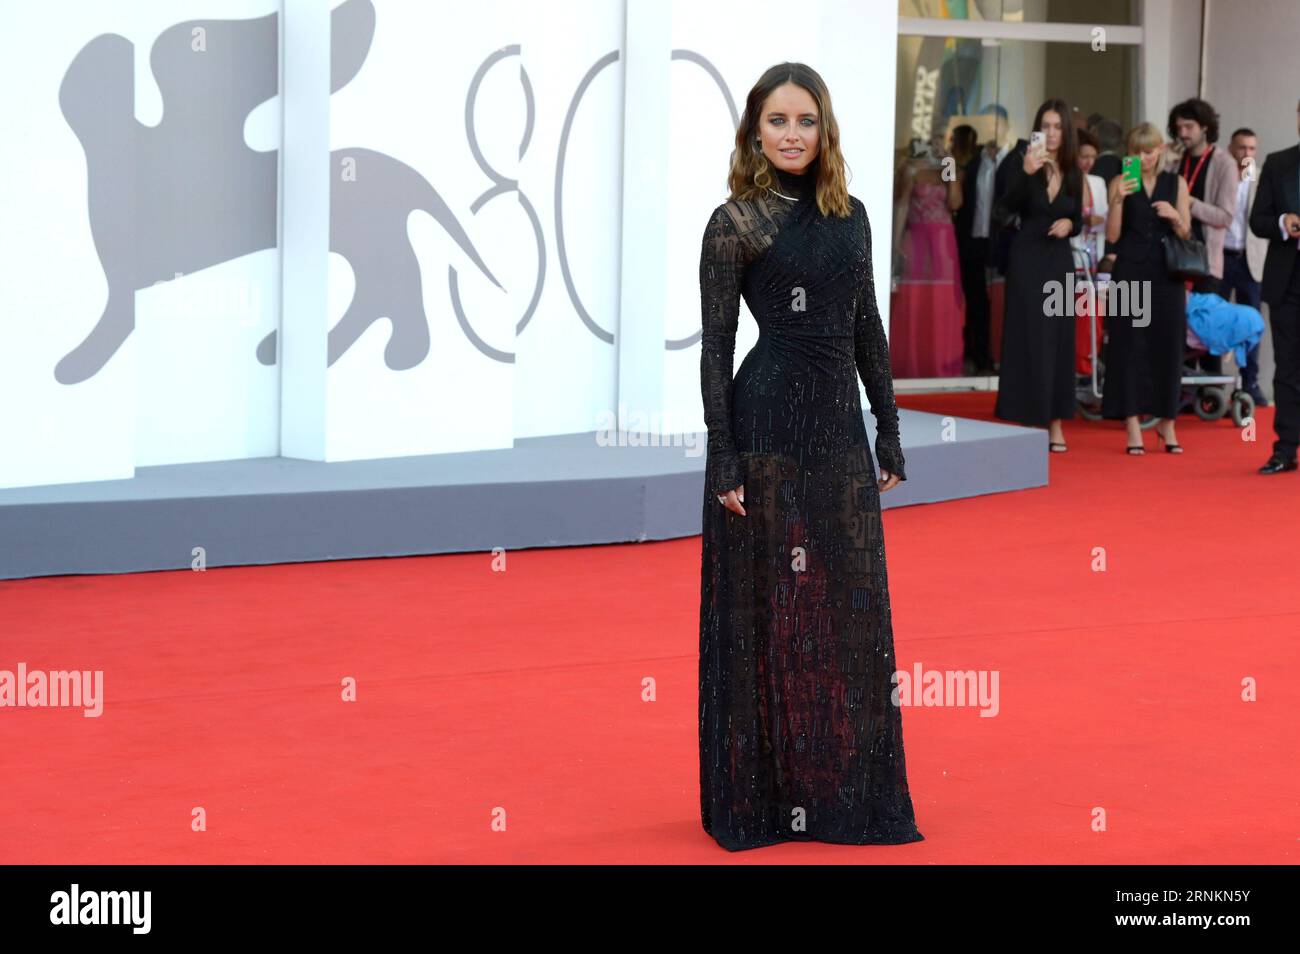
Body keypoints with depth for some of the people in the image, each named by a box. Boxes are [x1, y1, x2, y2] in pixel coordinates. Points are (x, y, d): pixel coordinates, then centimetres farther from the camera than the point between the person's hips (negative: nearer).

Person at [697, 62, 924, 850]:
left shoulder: (851, 215, 11)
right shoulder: (735, 223, -5)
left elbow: (868, 328, 14)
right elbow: (715, 344, -7)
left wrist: (889, 428, 9)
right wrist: (724, 460, -13)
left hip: (841, 423, 6)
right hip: (768, 424, -6)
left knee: (853, 610, 8)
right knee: (772, 614, 0)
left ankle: (852, 794, 18)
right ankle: (764, 797, 10)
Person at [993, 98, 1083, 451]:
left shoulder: (1073, 174, 7)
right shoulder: (1024, 166, -5)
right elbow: (1004, 210, -20)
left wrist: (1068, 224, -7)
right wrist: (1026, 174, -33)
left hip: (1059, 262, 4)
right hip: (1027, 259, -4)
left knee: (1059, 339, 6)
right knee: (1028, 338, -4)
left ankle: (1055, 423, 12)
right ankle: (1031, 421, -1)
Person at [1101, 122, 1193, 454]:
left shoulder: (1176, 183, 7)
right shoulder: (1121, 183, 3)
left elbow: (1186, 234, 6)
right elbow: (1112, 235, -3)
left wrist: (1174, 216, -14)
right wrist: (1118, 200, -17)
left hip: (1166, 275, 1)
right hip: (1130, 273, -1)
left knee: (1167, 345, 3)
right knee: (1129, 346, -3)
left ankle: (1167, 422, 16)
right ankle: (1133, 427, 0)